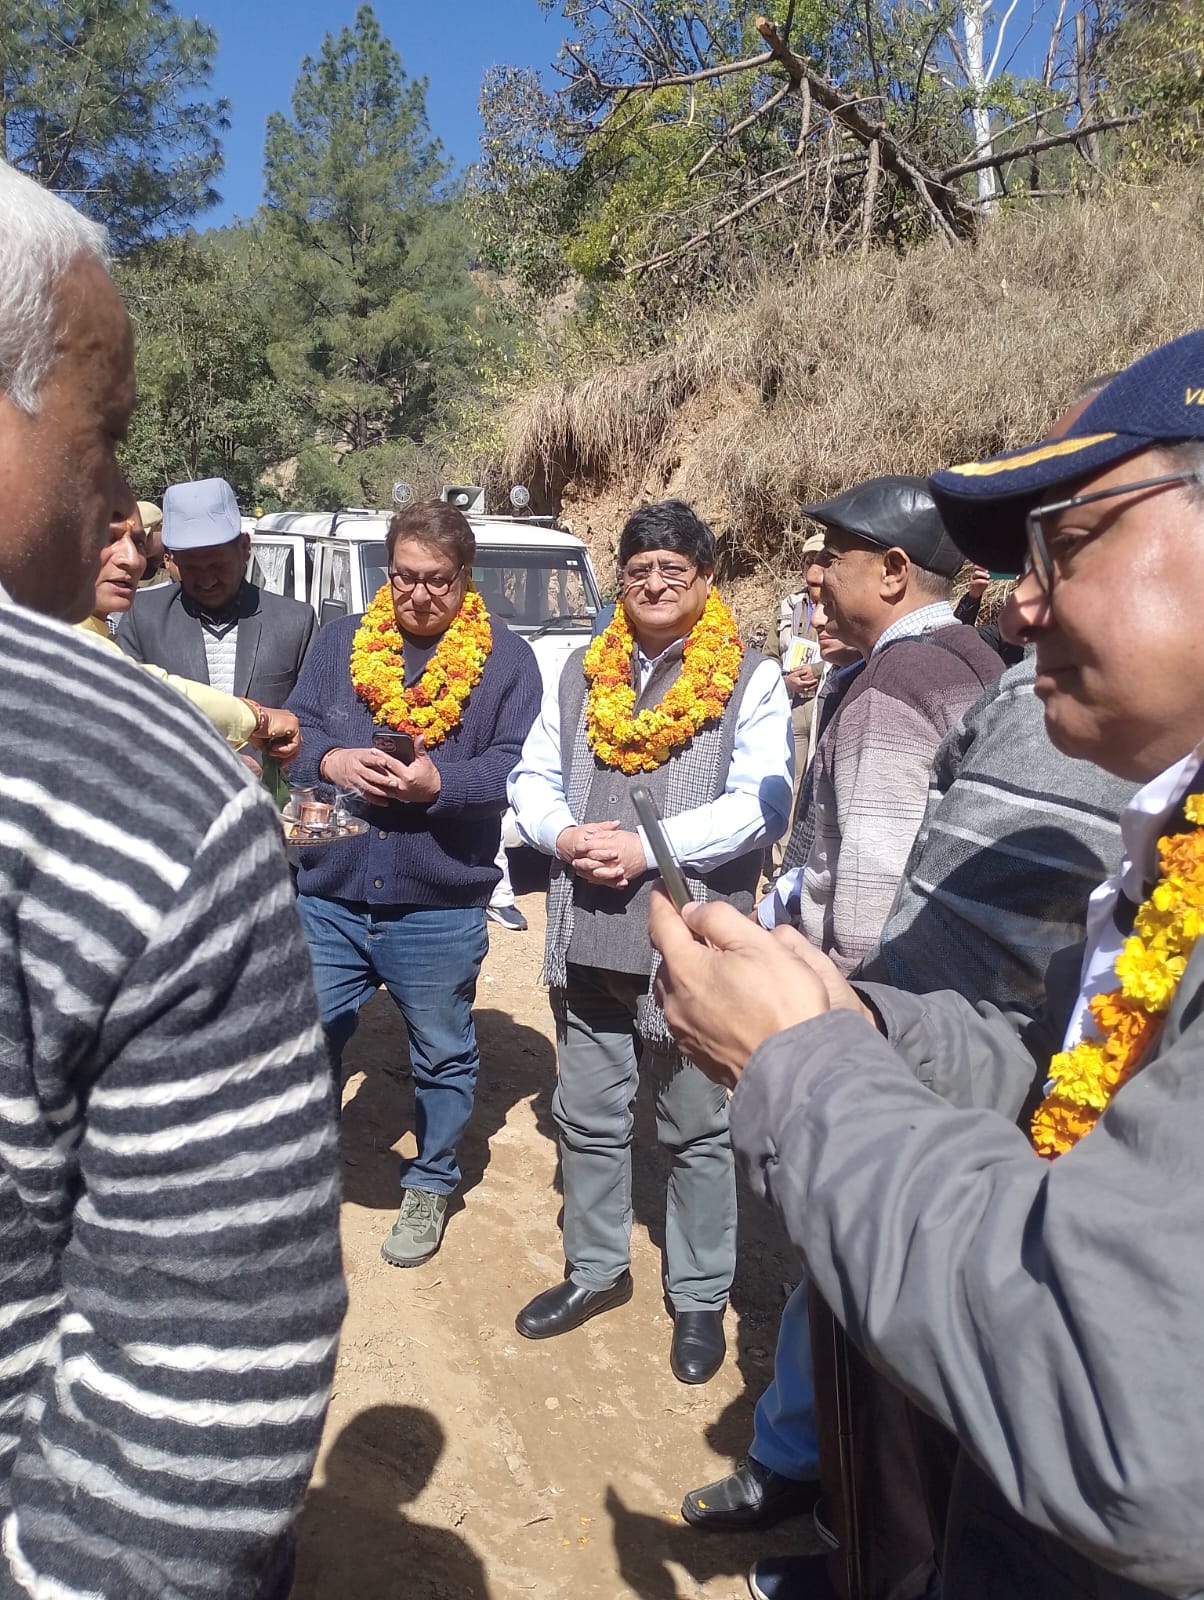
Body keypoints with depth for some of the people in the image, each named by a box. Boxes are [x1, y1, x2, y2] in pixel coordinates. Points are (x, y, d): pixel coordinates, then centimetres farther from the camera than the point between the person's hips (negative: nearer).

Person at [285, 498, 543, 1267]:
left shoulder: (506, 657, -1)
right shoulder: (341, 640, 8)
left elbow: (517, 767, -9)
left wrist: (436, 781, -24)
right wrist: (328, 760, -17)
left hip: (439, 908, -2)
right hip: (329, 897, 3)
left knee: (443, 1057, 14)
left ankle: (430, 1186, 36)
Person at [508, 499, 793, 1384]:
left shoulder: (751, 678, -3)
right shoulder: (582, 673, 12)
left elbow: (761, 802, -13)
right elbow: (533, 778, 12)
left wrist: (649, 848, -19)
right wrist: (564, 836, -9)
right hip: (588, 935, 5)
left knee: (698, 1129, 10)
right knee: (588, 1116, 18)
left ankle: (700, 1297, 29)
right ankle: (596, 1270, 38)